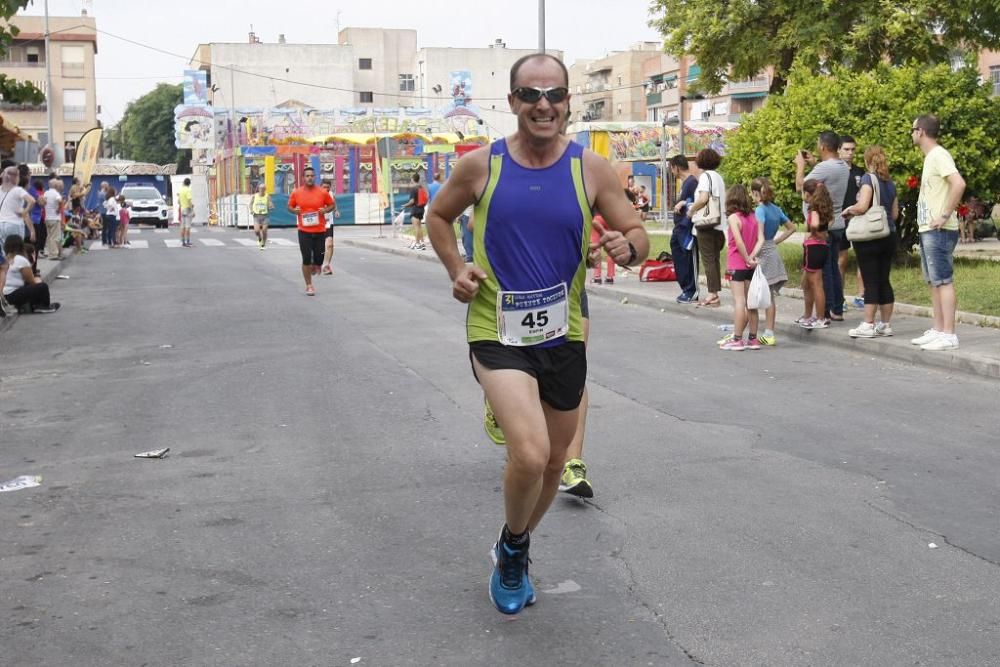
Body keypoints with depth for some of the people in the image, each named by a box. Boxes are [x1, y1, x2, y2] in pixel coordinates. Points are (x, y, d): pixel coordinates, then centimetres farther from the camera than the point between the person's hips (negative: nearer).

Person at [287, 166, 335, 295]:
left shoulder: (323, 192, -2)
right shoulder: (296, 193, -1)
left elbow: (332, 205, 9)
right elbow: (290, 206, 13)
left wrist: (326, 210, -11)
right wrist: (294, 210, -9)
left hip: (320, 231, 0)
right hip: (304, 231, 0)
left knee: (319, 258, 3)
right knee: (306, 259, -3)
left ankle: (315, 266, 41)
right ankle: (309, 286, 10)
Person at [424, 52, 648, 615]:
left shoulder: (591, 168, -4)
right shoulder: (481, 165, -6)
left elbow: (638, 236, -1)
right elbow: (439, 216, 12)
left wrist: (628, 246, -24)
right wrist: (456, 269, -5)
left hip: (564, 335, 3)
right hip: (497, 333, -3)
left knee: (554, 464, 16)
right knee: (530, 453, -23)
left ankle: (514, 554, 46)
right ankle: (513, 548, 10)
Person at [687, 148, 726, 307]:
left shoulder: (705, 176, -9)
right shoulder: (718, 177, 15)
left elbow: (703, 198, -22)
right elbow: (722, 200, 16)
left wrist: (691, 210, -6)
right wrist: (694, 206, 17)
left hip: (707, 224, -8)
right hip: (719, 224, 8)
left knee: (708, 260, -5)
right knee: (714, 259, 11)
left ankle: (712, 295, -5)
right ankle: (715, 294, 13)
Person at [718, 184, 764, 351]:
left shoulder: (733, 217, -12)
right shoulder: (754, 217, 7)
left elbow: (739, 241, -22)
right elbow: (760, 239, -3)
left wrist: (748, 259, -14)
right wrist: (752, 256, -11)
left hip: (737, 264, -6)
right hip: (750, 266, 6)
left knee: (739, 301, -6)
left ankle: (737, 340, -4)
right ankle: (752, 339, 14)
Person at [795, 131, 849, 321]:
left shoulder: (824, 168, -19)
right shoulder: (843, 167, 9)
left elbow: (800, 186, -17)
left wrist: (801, 165, -2)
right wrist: (814, 163, 22)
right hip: (837, 225, 9)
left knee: (822, 270, -4)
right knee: (834, 268, 14)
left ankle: (825, 313, -3)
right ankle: (837, 310, 18)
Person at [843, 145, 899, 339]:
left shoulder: (869, 178, -9)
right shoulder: (890, 183, 11)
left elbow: (862, 206, -21)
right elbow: (895, 214, 15)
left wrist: (848, 210, -2)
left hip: (869, 237, -6)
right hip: (889, 236, 6)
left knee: (870, 281, -5)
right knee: (884, 280, 10)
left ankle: (868, 325, -4)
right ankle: (886, 324, 13)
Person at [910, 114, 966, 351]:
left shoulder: (938, 155, -14)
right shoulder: (930, 157, 16)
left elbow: (959, 184, -27)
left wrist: (945, 215, -23)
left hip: (939, 231, -10)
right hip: (927, 230, 10)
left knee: (943, 281, -8)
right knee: (934, 282, 13)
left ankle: (949, 335, -7)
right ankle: (938, 330, 19)